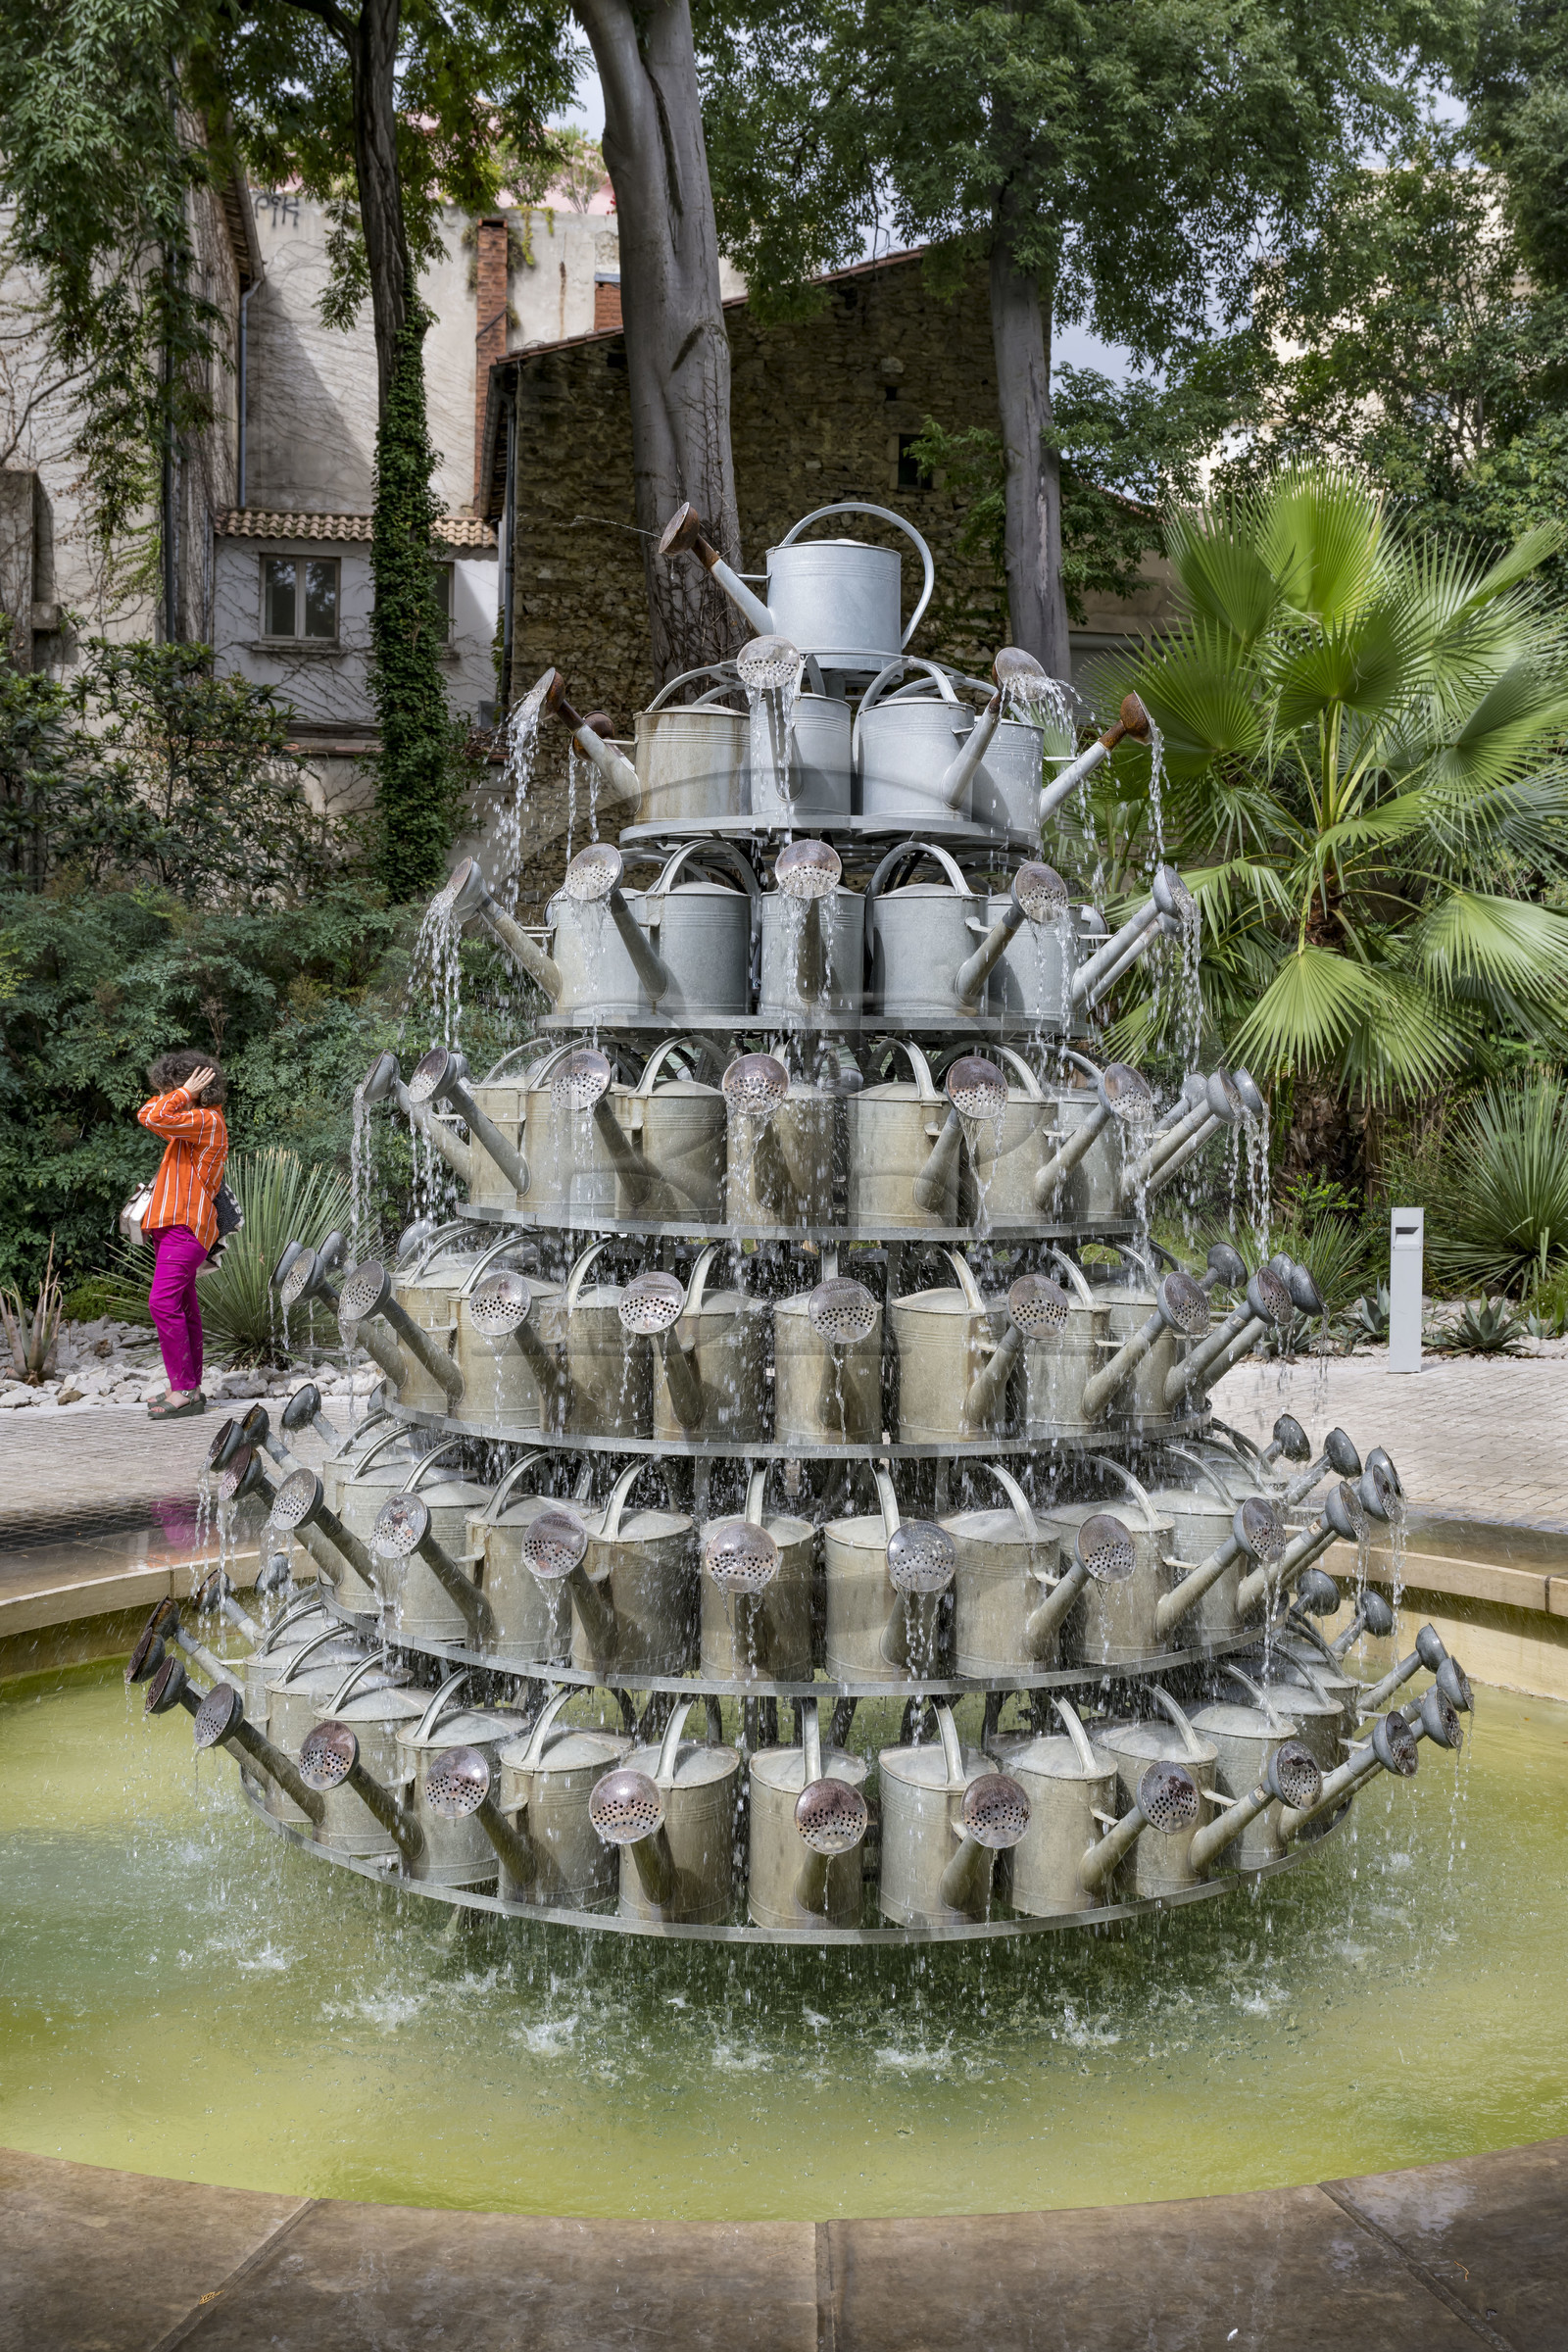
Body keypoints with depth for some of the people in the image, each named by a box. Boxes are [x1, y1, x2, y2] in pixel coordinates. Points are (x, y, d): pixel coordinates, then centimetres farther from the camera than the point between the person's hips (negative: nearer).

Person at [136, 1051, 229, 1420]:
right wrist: (179, 1093, 20)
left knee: (163, 1302, -17)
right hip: (174, 1225, 11)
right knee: (183, 1307, 12)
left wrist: (186, 1092, -16)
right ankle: (190, 1389, 17)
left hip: (185, 1225, -11)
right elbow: (149, 1115, 32)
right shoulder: (196, 1121, 18)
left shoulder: (205, 1120, -13)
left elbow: (152, 1117, -25)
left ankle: (184, 1392, -16)